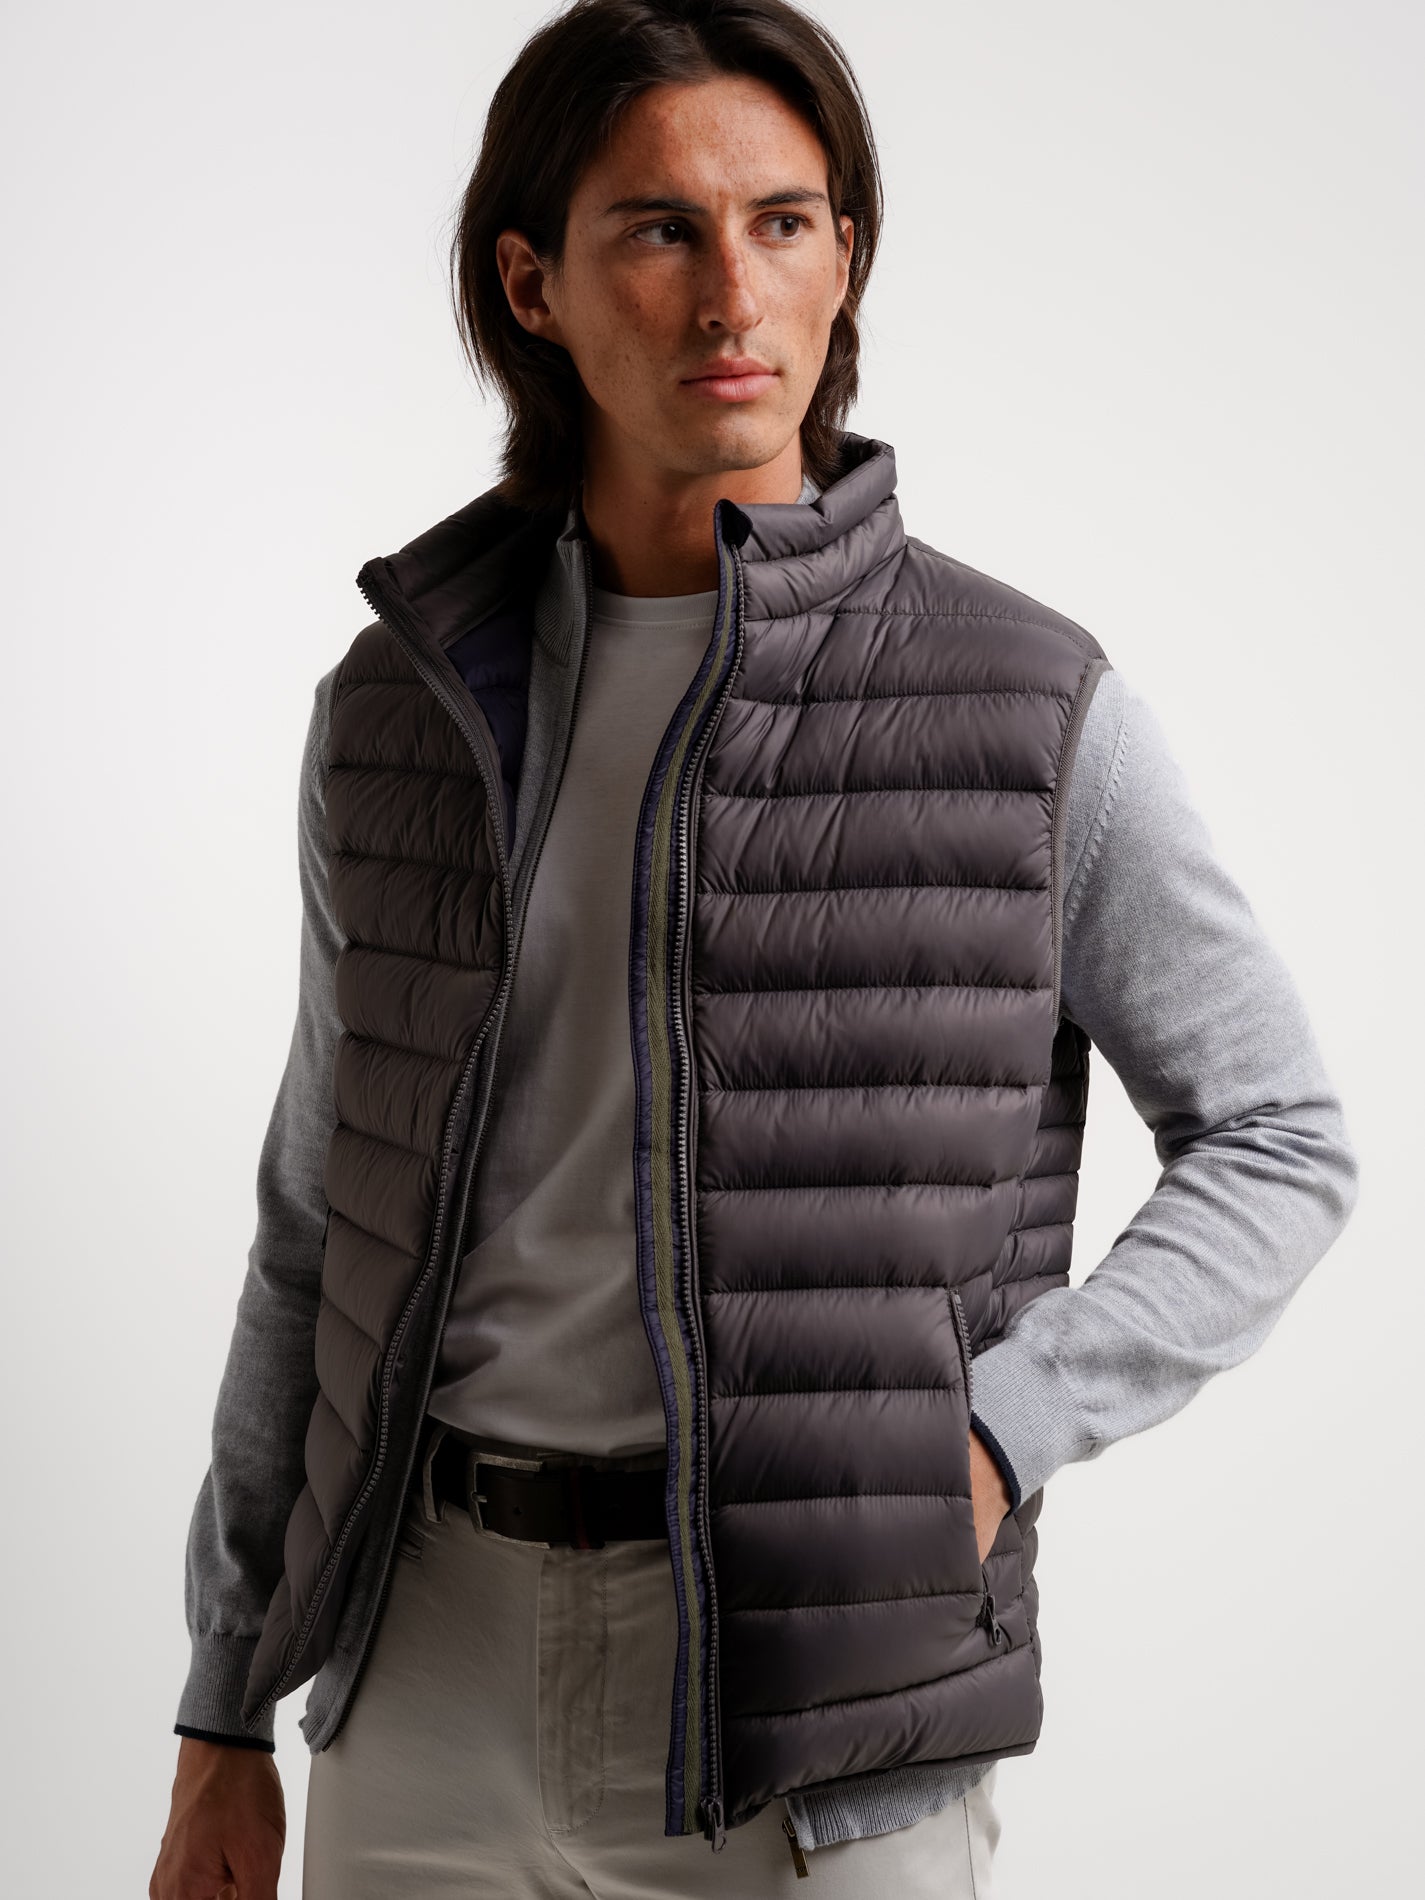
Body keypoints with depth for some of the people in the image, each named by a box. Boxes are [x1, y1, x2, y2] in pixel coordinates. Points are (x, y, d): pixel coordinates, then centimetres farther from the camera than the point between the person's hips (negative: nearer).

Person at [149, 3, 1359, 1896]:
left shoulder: (1029, 710, -5)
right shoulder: (402, 703, 4)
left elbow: (1279, 1146, 2)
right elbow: (327, 1213, 10)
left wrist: (993, 1441, -12)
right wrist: (226, 1722, 11)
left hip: (825, 1743, -2)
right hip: (430, 1704, 3)